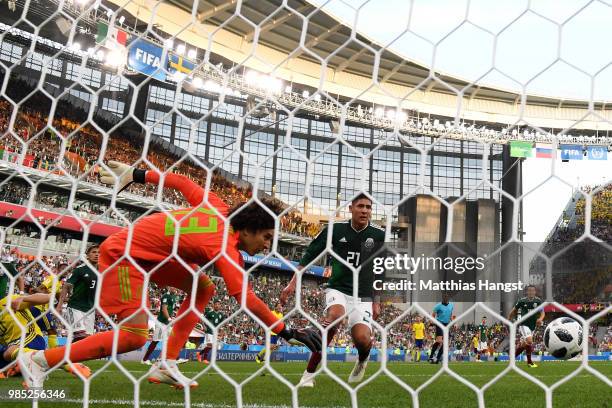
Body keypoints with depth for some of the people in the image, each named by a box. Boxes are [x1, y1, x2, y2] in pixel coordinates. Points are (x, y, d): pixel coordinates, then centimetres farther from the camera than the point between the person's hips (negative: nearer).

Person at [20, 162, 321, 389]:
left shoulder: (220, 210, -2)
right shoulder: (226, 247, -24)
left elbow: (182, 182, 6)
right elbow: (245, 297, -32)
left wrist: (138, 175, 15)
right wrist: (288, 332, -28)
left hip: (148, 251, 10)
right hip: (124, 252, -10)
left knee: (204, 288, 3)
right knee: (135, 336, -17)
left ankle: (167, 365, 3)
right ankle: (40, 360, -7)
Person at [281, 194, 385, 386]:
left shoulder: (379, 236, 0)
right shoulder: (335, 230, -1)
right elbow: (309, 255, 6)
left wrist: (377, 301, 11)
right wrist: (293, 282, 0)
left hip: (363, 297, 1)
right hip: (337, 289, 0)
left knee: (362, 339, -23)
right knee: (334, 315, -34)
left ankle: (363, 360, 19)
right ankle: (309, 373, -21)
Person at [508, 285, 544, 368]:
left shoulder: (538, 301, -2)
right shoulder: (522, 301, -6)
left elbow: (542, 313, -2)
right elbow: (514, 310, 8)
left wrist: (540, 319, -24)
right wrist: (508, 320, 14)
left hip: (532, 326, 4)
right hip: (523, 324, -4)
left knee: (523, 344, 11)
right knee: (529, 341, -22)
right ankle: (529, 362, -7)